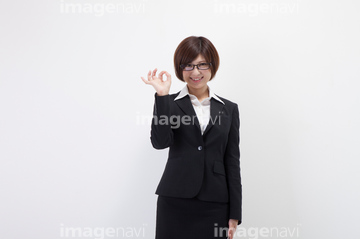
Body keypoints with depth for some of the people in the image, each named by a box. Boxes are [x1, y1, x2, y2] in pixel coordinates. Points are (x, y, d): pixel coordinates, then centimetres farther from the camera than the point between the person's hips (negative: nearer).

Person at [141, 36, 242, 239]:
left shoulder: (229, 109, 8)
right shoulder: (168, 104, 4)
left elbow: (232, 161, 6)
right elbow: (160, 142, -13)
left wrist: (235, 214, 4)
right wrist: (162, 95, -16)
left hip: (215, 204, 1)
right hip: (175, 201, -1)